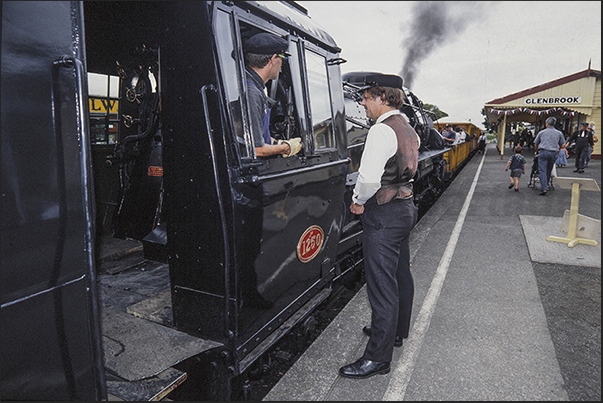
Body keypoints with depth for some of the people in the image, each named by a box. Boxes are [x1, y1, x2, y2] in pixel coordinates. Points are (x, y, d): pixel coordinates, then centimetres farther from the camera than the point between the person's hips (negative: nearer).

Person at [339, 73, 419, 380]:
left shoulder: (381, 130, -18)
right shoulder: (409, 130, 13)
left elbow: (369, 177, -27)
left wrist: (358, 201, -8)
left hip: (383, 215, -10)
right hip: (405, 207, 10)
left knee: (381, 284, -3)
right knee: (401, 275, 20)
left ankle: (378, 356, 9)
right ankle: (396, 331, 39)